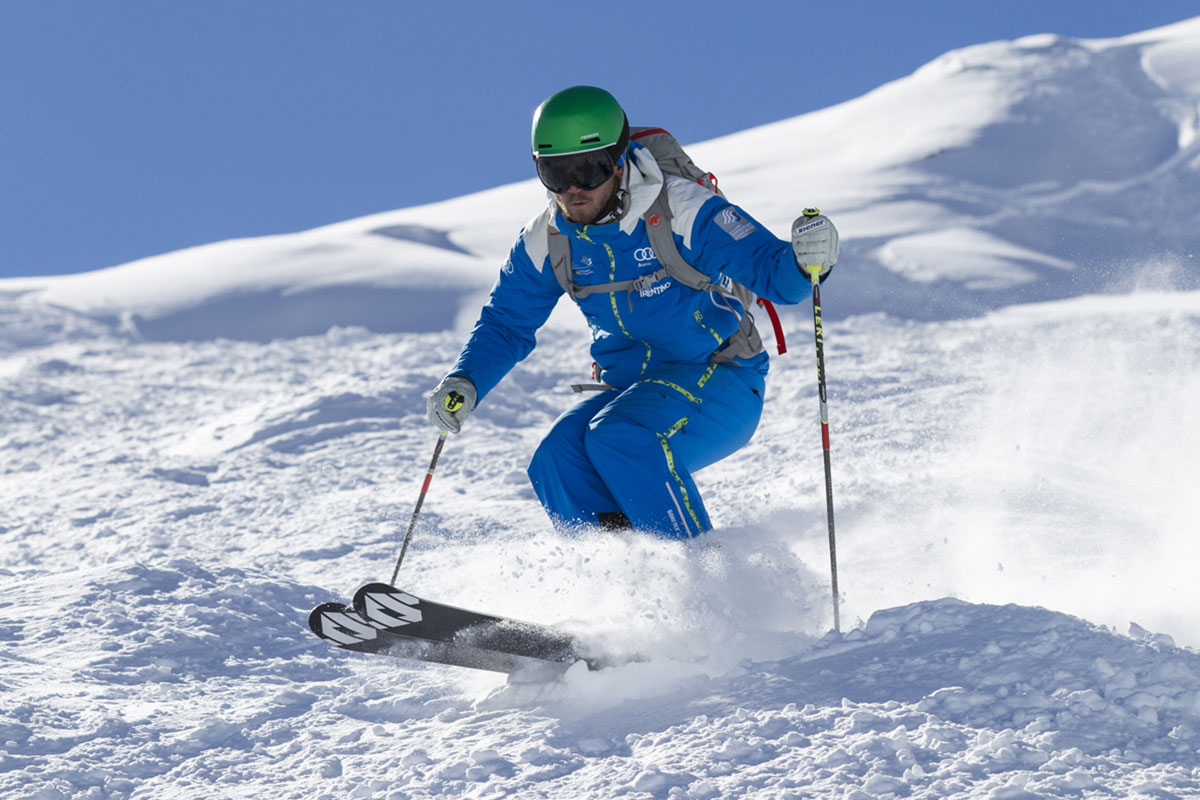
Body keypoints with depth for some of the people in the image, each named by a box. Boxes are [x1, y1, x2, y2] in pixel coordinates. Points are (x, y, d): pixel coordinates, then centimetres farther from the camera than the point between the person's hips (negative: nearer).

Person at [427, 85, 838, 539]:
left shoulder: (681, 211, -18)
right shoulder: (546, 242, -2)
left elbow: (772, 270, -22)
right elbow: (505, 324, 10)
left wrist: (805, 261, -46)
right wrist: (463, 384, -7)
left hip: (717, 382, -5)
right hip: (629, 390, 6)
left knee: (620, 438, -31)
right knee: (556, 465, -20)